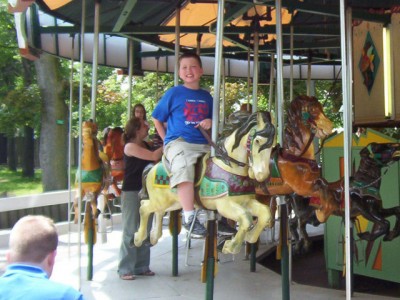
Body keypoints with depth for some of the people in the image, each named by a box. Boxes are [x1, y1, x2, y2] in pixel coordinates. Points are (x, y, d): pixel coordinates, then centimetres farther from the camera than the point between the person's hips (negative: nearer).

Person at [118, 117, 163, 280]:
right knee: (130, 231, -2)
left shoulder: (145, 145, 12)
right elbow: (154, 156, -21)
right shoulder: (130, 146, -13)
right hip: (131, 192, -8)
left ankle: (141, 266, 19)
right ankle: (125, 269, 5)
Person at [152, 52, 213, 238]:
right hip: (178, 142, -5)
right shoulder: (174, 93, 5)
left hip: (203, 145, 6)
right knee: (184, 166, -36)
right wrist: (167, 140, 4)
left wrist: (210, 122, 1)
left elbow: (211, 121, 25)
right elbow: (157, 119, 11)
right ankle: (189, 217, -33)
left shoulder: (206, 96, 17)